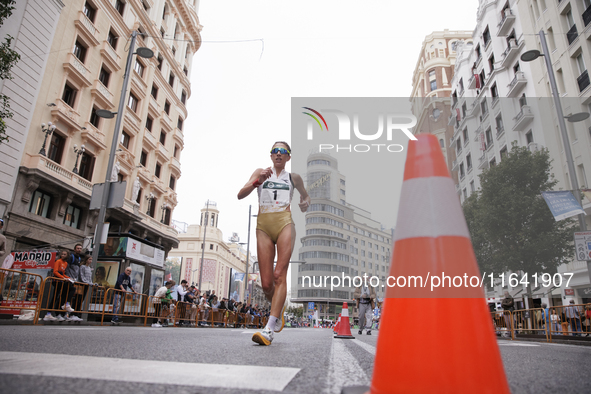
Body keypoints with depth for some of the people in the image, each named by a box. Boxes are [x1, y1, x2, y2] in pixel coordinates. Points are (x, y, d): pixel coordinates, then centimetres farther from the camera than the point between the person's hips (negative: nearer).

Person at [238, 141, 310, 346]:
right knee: (266, 284, -2)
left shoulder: (293, 177, 17)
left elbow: (305, 195, 34)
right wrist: (257, 181, -14)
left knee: (279, 275, -16)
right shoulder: (260, 172, 16)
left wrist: (305, 203, 10)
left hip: (284, 223, -1)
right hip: (263, 226, 1)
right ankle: (279, 310, 29)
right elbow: (240, 195, 3)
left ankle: (269, 329, -18)